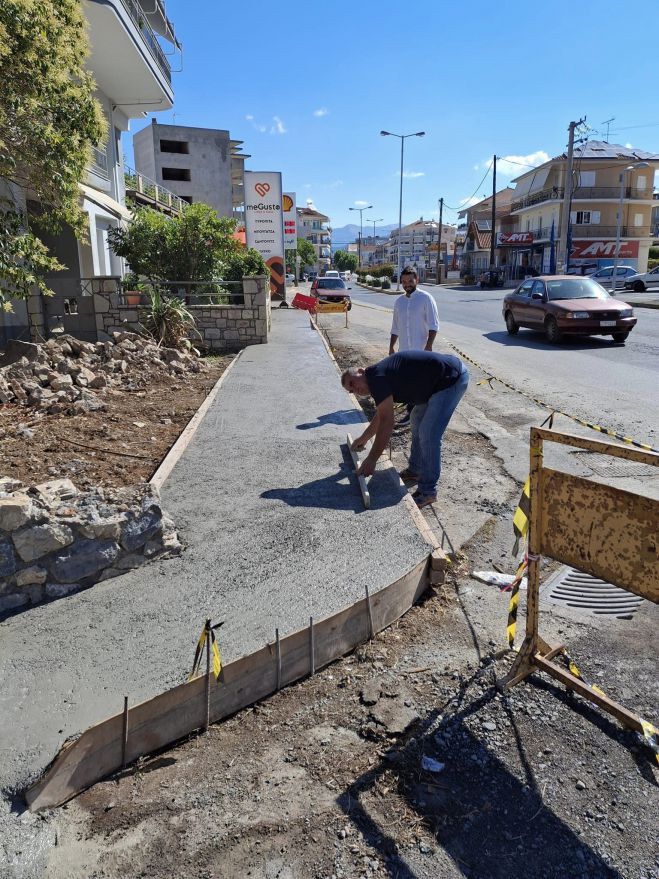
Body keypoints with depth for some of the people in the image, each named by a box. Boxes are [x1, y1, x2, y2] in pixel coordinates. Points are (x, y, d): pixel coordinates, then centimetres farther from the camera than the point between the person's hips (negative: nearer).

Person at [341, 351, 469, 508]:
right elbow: (381, 416, 29)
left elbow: (387, 422, -19)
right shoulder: (381, 375, 13)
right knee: (417, 419, 22)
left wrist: (371, 459, -15)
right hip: (440, 380, 11)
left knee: (429, 436, -10)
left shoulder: (376, 377, -16)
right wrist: (363, 439, 38)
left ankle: (428, 492, 2)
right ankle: (415, 471, 34)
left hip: (452, 377, -11)